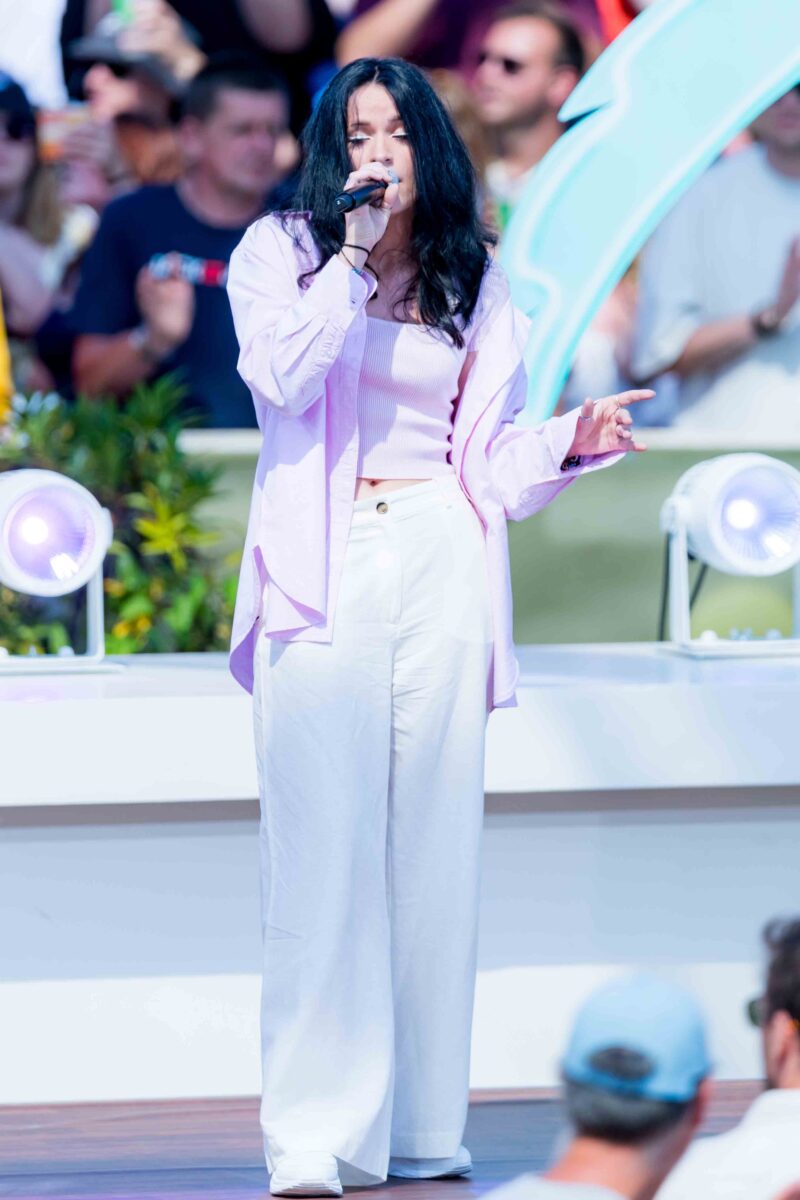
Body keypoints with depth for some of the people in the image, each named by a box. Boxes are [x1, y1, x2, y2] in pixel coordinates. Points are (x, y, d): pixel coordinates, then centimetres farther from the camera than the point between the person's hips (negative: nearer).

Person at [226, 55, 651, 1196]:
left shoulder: (475, 280, 16)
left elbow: (490, 455, 16)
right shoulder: (281, 249, 7)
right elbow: (282, 377, -11)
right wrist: (356, 249, -12)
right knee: (324, 852, -8)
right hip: (325, 570, -3)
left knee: (433, 844, 1)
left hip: (441, 563, 3)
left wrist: (570, 440, -2)